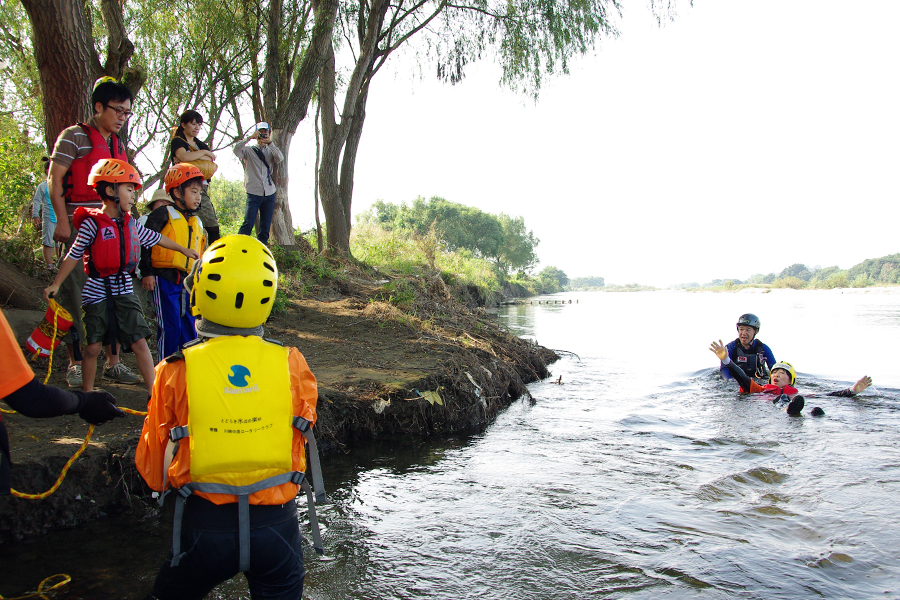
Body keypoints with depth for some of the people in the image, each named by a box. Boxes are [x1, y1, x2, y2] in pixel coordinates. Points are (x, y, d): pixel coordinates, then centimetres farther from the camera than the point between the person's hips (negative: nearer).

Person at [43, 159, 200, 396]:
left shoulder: (131, 224, 8)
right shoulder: (92, 223, -9)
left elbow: (156, 238, 22)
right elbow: (74, 255, -6)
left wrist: (183, 249, 33)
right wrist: (56, 284, -8)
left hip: (124, 291, 4)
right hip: (98, 293, -4)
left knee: (140, 343, 0)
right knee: (93, 347, 5)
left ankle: (153, 392, 5)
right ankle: (88, 395, 23)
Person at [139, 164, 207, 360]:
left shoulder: (197, 222, 17)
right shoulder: (163, 215, -4)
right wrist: (146, 273, -11)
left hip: (188, 281, 6)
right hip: (165, 279, -6)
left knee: (190, 325, 9)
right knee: (170, 325, -5)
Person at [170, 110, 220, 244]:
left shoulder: (200, 144, 22)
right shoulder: (177, 141, 4)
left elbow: (212, 162, 4)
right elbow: (184, 156, -19)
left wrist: (191, 157, -10)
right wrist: (204, 152, -5)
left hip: (202, 188, 6)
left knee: (213, 226, 0)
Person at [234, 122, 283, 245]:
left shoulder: (271, 151, 16)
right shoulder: (249, 150, 10)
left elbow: (280, 158, -5)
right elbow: (236, 150, -10)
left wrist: (270, 143, -18)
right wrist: (249, 138, -19)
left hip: (269, 193, 3)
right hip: (254, 193, -3)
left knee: (265, 226, 3)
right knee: (248, 224, -14)